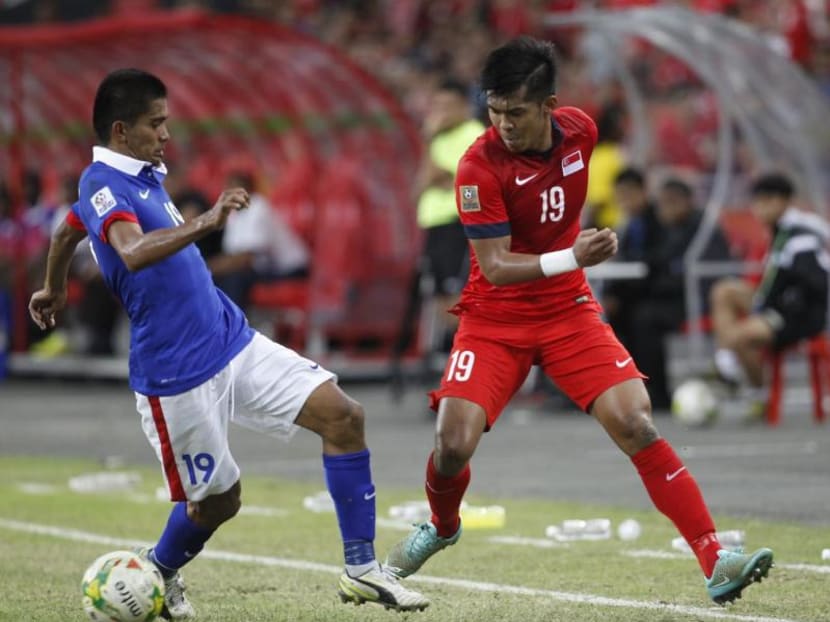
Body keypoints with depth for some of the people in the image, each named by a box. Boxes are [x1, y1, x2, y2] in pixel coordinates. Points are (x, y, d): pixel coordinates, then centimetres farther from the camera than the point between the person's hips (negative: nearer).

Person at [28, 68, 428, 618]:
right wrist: (206, 223, -50)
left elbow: (67, 231, 32)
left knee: (343, 415, -6)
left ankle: (361, 568, 0)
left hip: (232, 340, 9)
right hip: (178, 373, -9)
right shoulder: (103, 185, -15)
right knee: (218, 501, 1)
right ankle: (157, 576, 33)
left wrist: (53, 290, 49)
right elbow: (134, 253, -38)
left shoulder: (141, 176, 13)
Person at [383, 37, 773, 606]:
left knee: (638, 426, -14)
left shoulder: (580, 129, -7)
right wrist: (572, 258, -37)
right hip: (495, 318, -2)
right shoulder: (480, 166, -20)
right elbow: (495, 266, -24)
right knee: (453, 445, -14)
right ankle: (442, 527, 22)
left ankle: (716, 561, -14)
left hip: (570, 311, 2)